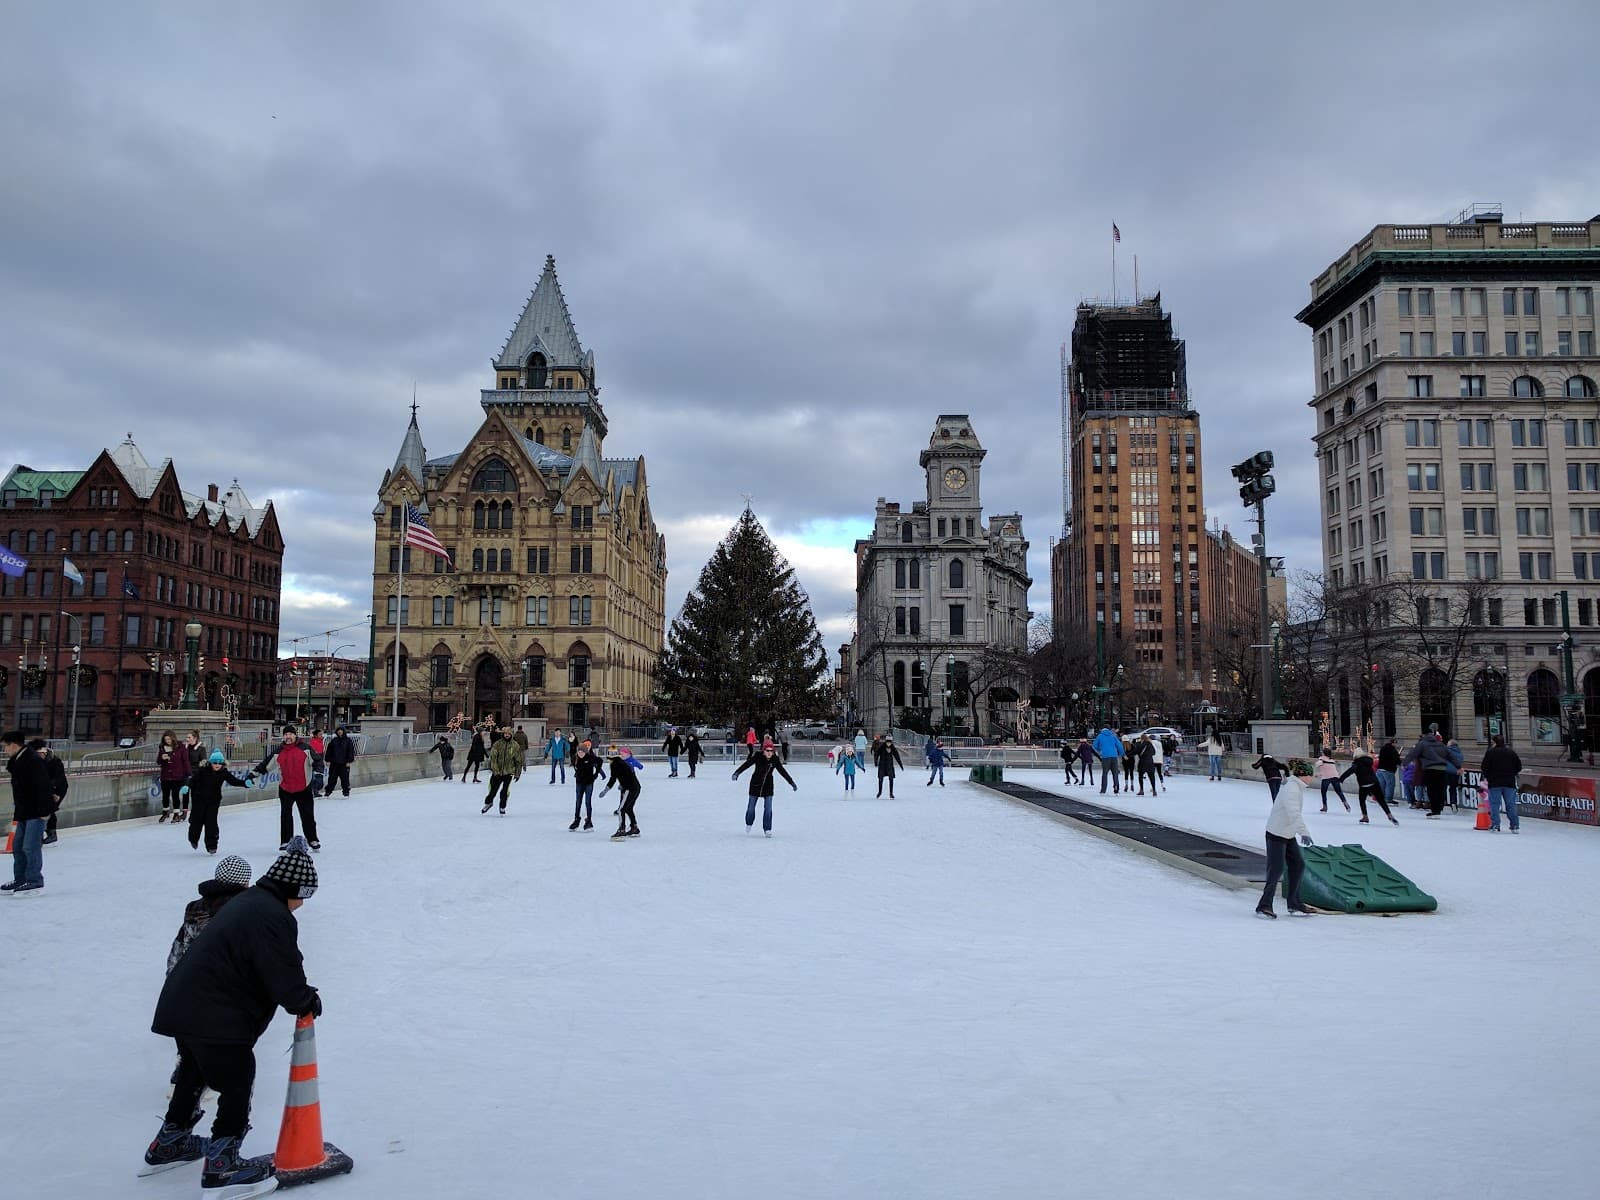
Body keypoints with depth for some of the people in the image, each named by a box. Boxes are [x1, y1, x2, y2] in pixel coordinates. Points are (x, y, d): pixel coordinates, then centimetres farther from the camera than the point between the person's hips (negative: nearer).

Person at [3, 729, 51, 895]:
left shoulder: (34, 761, -18)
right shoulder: (17, 762, 13)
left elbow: (43, 787, -22)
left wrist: (44, 811, -23)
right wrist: (16, 809, 19)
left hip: (36, 813, -10)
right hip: (24, 812, 10)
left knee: (30, 847, -8)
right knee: (17, 846, 15)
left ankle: (35, 881, -1)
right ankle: (20, 880, 24)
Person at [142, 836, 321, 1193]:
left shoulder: (247, 901, 13)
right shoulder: (273, 916, -21)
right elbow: (283, 977, -22)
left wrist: (301, 995, 13)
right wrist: (307, 1002, -2)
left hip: (185, 1004, 11)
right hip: (214, 1017, -11)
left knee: (194, 1073, 28)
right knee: (237, 1084, 1)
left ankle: (170, 1144, 46)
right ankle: (221, 1167, 6)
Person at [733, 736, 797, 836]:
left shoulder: (775, 760, -10)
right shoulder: (758, 757, -18)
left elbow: (782, 771, 0)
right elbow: (746, 764, -23)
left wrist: (792, 783, 6)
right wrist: (737, 773, -36)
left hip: (768, 786, 1)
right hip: (755, 784, -1)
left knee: (768, 808, -5)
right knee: (751, 806, 12)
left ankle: (767, 829, 5)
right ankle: (749, 823, 38)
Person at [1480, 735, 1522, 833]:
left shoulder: (1490, 752, -7)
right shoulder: (1511, 752, 7)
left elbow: (1484, 767, -8)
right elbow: (1519, 767, 10)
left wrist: (1486, 777, 9)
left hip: (1494, 782, -4)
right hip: (1510, 783, 4)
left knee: (1494, 805, 0)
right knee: (1511, 805, 8)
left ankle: (1495, 825, -4)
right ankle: (1515, 826, 7)